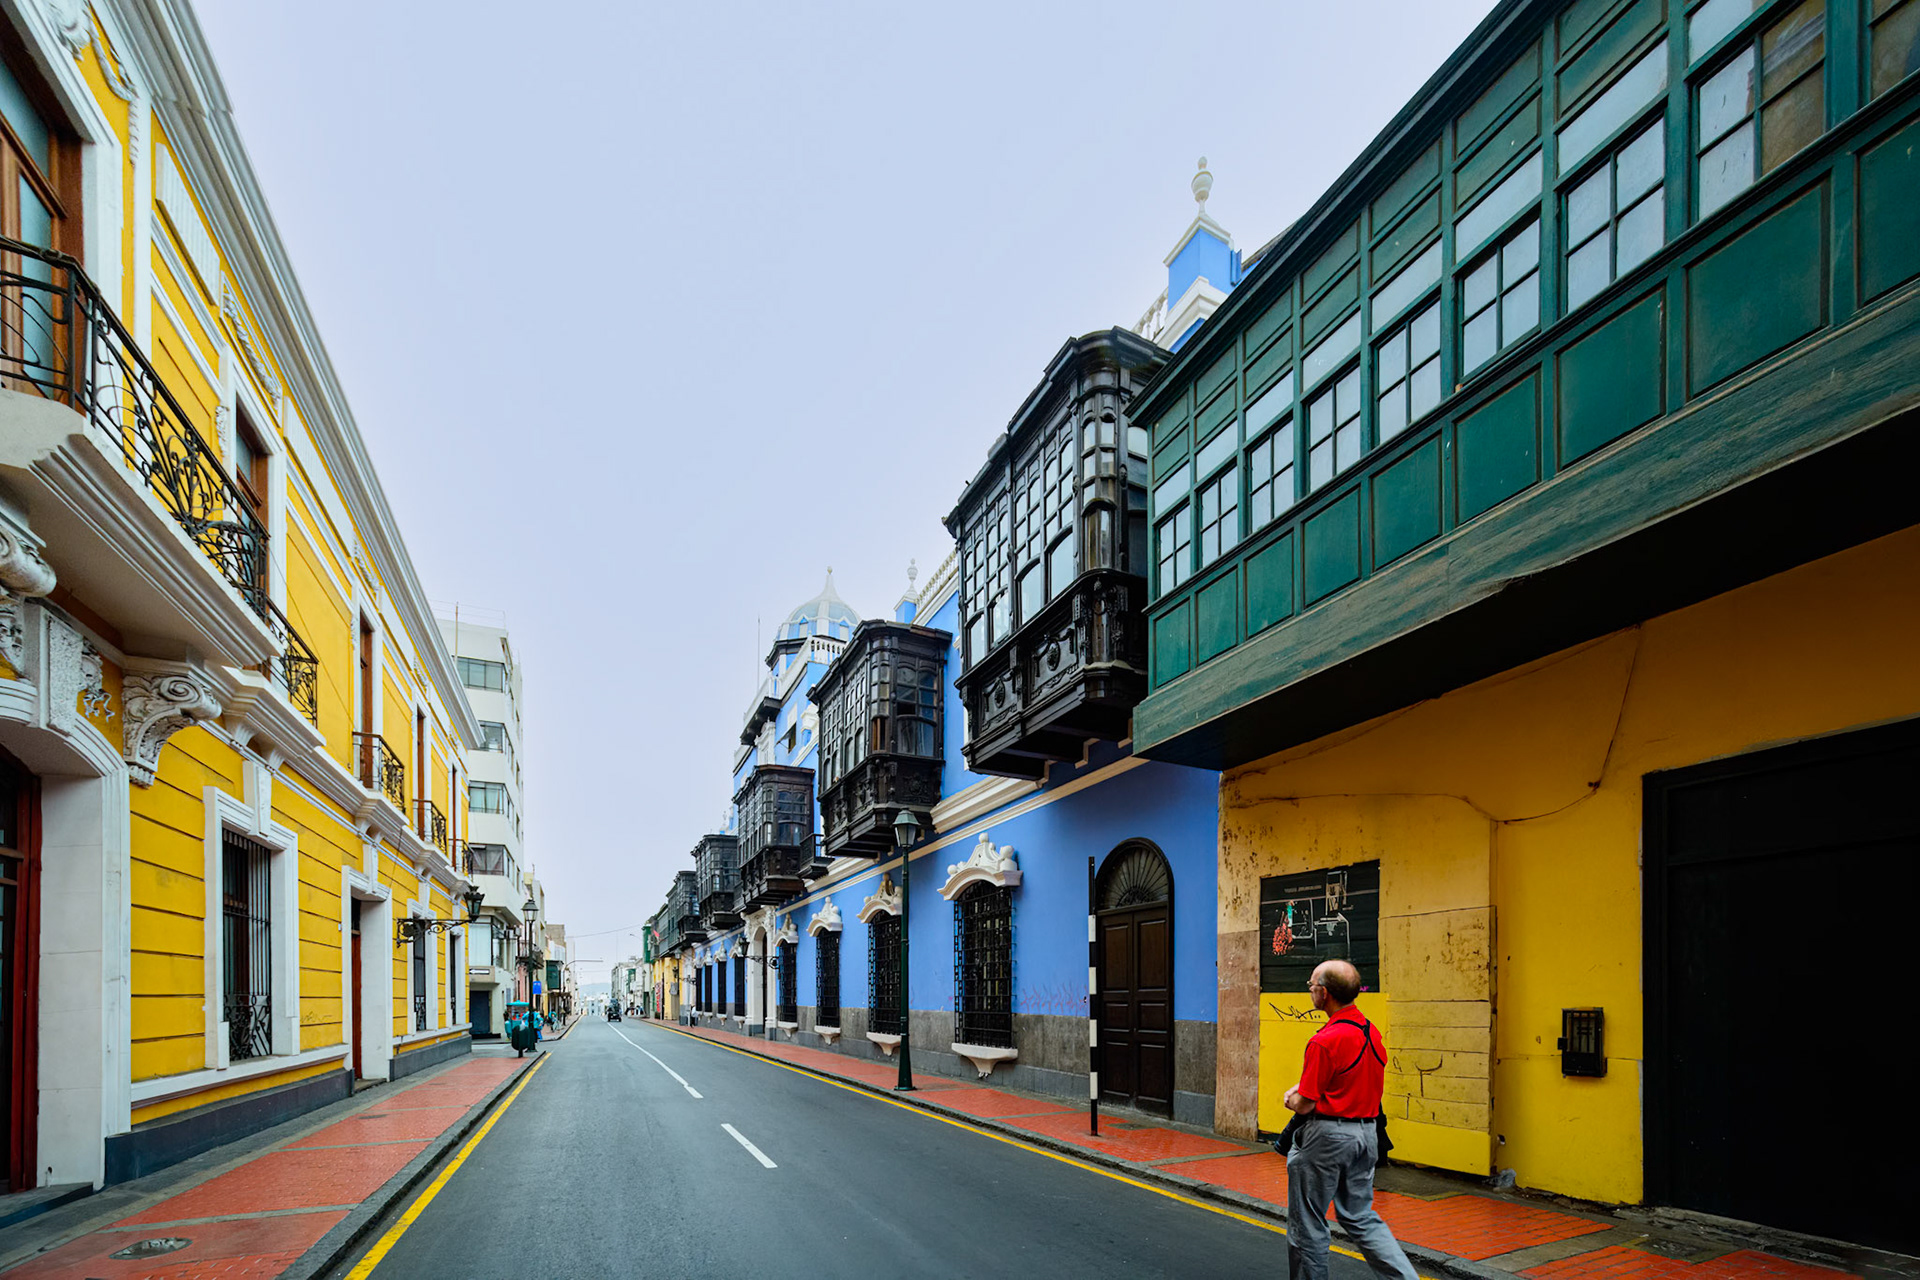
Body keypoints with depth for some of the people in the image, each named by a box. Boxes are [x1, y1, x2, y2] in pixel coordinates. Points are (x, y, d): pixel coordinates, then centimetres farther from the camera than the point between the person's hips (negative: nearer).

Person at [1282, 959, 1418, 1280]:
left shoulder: (1324, 1041, -22)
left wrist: (1292, 1099, 5)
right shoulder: (1372, 1032, 4)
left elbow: (1304, 1105, -18)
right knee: (1361, 1217, 18)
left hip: (1327, 1136, -8)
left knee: (1306, 1224, 8)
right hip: (1366, 1135, 8)